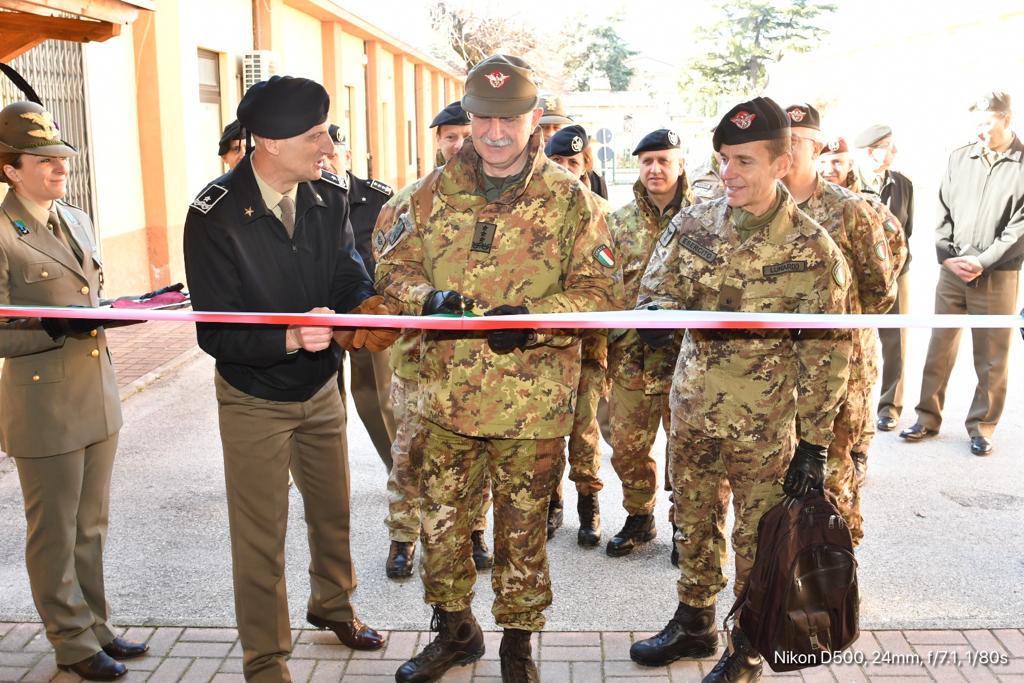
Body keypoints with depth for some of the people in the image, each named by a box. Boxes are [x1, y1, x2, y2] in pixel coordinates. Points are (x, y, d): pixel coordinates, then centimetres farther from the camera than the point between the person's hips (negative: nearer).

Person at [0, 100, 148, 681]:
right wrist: (59, 328, -27)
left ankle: (95, 626, 33)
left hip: (99, 399, 7)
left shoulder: (78, 220, 11)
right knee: (55, 534, 9)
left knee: (92, 528, 18)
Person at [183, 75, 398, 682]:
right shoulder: (215, 217, -23)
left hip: (321, 387, 5)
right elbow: (216, 332, -23)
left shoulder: (329, 196, -8)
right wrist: (290, 339, -39)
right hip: (254, 399, -5)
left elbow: (349, 276, -5)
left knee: (333, 509, 22)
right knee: (261, 539, 5)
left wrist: (367, 309, -29)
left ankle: (332, 603, 50)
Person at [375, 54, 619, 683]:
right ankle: (455, 630, 38)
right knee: (441, 519, 14)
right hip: (448, 391, 3)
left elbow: (599, 289, -5)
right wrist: (427, 299, -15)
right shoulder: (436, 192, 5)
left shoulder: (570, 198, -3)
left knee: (522, 528, 11)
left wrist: (534, 317, -23)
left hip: (532, 399, -3)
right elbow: (394, 266, 8)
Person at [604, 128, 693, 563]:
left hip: (686, 354, -2)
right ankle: (639, 519, 31)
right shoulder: (620, 222, 8)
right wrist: (607, 336, 3)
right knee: (627, 447, 10)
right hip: (631, 355, 3)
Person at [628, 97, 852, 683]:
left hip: (763, 424, -4)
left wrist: (815, 445, -10)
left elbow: (826, 355, -10)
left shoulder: (813, 250, -13)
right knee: (694, 522, 20)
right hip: (692, 410, 5)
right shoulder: (694, 223, -2)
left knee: (758, 540, 10)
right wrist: (655, 311, -22)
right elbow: (657, 288, 4)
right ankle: (694, 624, 41)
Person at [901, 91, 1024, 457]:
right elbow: (944, 212, 8)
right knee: (939, 347, 7)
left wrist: (982, 262, -13)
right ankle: (927, 418, 18)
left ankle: (982, 428, 17)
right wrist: (947, 256, -5)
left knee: (992, 358, 5)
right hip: (952, 271, 3)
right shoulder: (960, 158, 8)